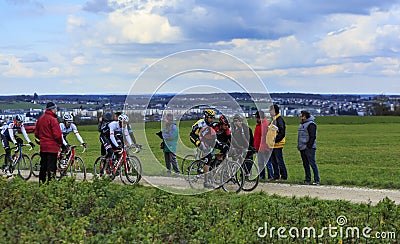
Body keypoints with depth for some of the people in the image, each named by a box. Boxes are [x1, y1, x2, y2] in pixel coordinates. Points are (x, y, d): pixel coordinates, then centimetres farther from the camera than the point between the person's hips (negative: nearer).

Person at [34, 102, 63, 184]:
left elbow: (36, 133, 15)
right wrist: (60, 142, -1)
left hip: (43, 146, 8)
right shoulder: (53, 119, -15)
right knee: (51, 167, -5)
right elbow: (57, 134, -18)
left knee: (43, 166, 14)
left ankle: (41, 183, 19)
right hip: (52, 146, -8)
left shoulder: (40, 119, 9)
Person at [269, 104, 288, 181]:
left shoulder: (279, 119, -14)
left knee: (279, 161, -6)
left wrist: (275, 140, -21)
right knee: (274, 161, 13)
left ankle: (284, 176, -1)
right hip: (273, 144, 10)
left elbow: (282, 132, -20)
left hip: (278, 144, -10)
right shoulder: (273, 120, 17)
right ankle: (276, 176, 19)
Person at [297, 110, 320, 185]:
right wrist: (299, 145, 15)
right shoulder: (301, 124, 19)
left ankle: (317, 180, -9)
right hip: (302, 148, 9)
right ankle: (308, 179, 17)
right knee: (305, 164, 11)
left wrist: (309, 146, -19)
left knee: (312, 163, -10)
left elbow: (312, 137, -15)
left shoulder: (311, 124, -10)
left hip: (309, 148, -9)